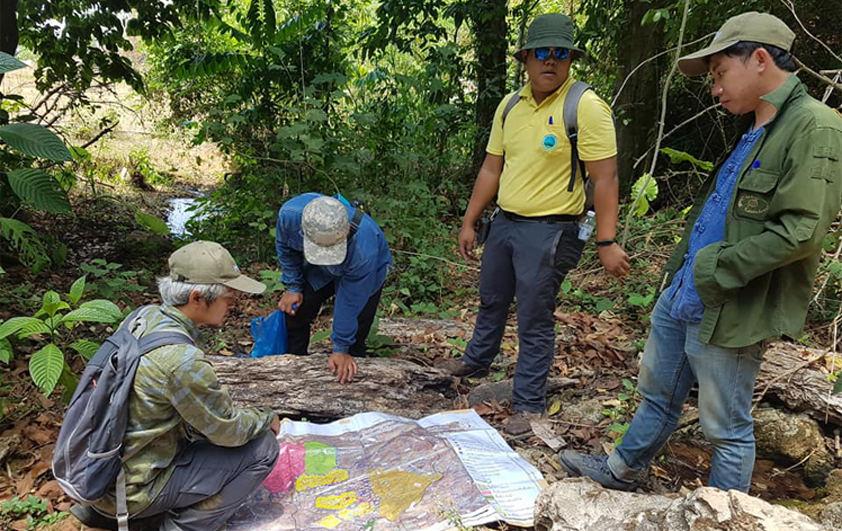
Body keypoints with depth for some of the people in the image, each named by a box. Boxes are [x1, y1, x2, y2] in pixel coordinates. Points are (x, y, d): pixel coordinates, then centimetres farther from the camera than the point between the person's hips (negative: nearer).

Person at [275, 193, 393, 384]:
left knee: (354, 340, -9)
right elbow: (284, 246, -8)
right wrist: (293, 286, -5)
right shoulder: (290, 213, -35)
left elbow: (350, 302, -30)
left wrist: (341, 349, -17)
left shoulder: (363, 250, -45)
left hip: (366, 272, -4)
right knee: (294, 314, 3)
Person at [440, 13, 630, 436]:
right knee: (491, 301, 23)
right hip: (505, 222, 7)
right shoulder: (510, 106, 6)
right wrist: (469, 222, 12)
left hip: (549, 231, -7)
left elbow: (605, 178, -17)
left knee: (534, 321, 2)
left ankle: (528, 405, 18)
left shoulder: (585, 107, -14)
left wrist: (607, 242, -21)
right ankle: (476, 360, 48)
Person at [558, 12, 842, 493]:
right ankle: (622, 471, 43)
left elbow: (800, 232, -25)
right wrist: (684, 269, 10)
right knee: (658, 396, 24)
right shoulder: (752, 131, 14)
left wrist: (714, 269, -19)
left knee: (727, 427, 9)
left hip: (729, 314, -9)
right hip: (682, 297, 9)